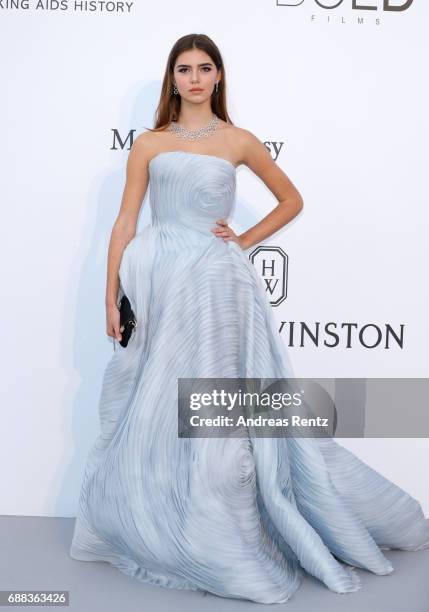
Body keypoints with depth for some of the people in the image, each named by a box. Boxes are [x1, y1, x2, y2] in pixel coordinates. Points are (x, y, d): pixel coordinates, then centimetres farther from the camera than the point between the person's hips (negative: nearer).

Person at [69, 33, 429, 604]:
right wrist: (112, 295, -1)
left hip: (214, 282, -1)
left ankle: (215, 538, 20)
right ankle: (151, 531, 27)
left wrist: (246, 241, 4)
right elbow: (125, 221, 5)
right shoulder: (149, 143, 9)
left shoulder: (237, 141, 7)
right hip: (158, 283, 2)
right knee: (152, 410, 7)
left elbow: (292, 199, 16)